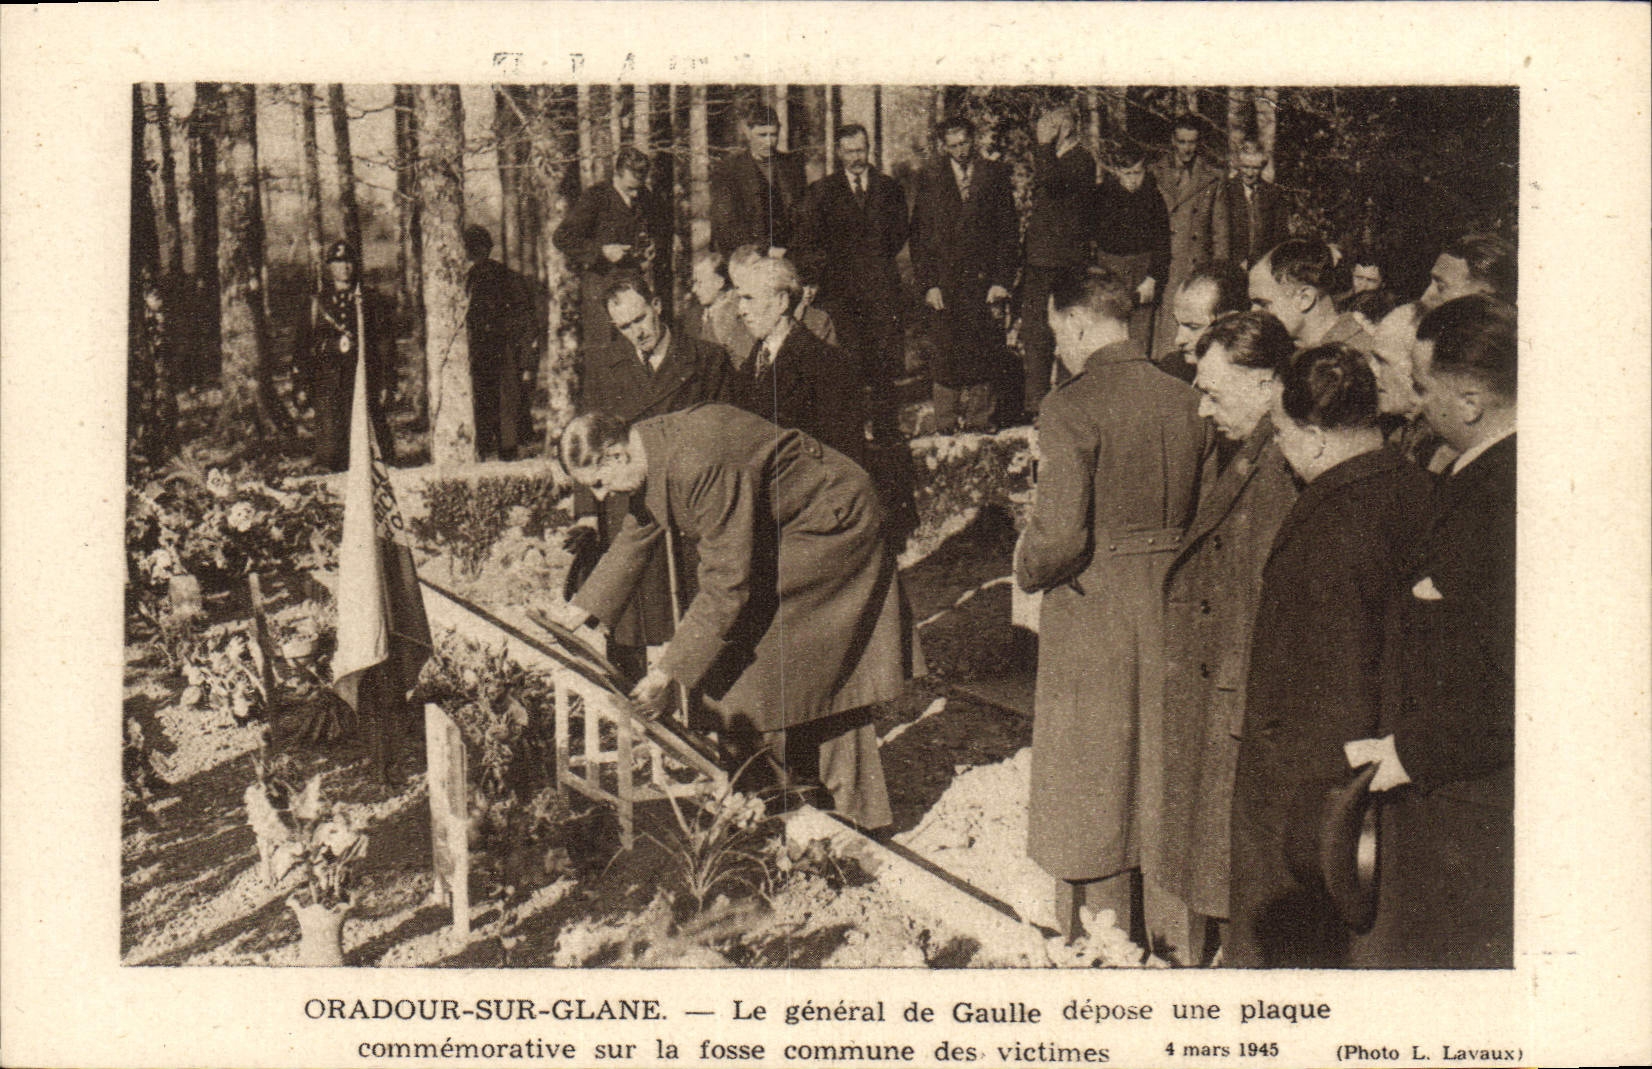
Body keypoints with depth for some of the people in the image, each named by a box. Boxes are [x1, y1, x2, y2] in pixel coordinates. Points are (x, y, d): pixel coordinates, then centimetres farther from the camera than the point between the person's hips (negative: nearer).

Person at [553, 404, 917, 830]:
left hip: (832, 527, -10)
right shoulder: (651, 454, -5)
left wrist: (668, 672, -29)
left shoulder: (701, 467, -35)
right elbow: (636, 536, 15)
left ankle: (854, 806, 7)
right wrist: (581, 609, 18)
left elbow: (727, 584, -33)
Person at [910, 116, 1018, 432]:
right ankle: (944, 427, 6)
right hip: (945, 281, -1)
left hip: (985, 279, 1)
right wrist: (928, 283, -5)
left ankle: (978, 423, 12)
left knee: (985, 355, 0)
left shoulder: (994, 175, 7)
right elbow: (920, 235, 4)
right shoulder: (929, 178, 6)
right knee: (947, 355, -3)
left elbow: (1009, 229, 6)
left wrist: (1002, 279, -3)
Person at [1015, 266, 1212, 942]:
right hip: (1169, 614, 6)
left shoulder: (1071, 407, -16)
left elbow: (1059, 536, -22)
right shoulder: (1185, 401, 2)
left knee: (1091, 793, 6)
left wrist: (1027, 571, -3)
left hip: (1091, 614, -6)